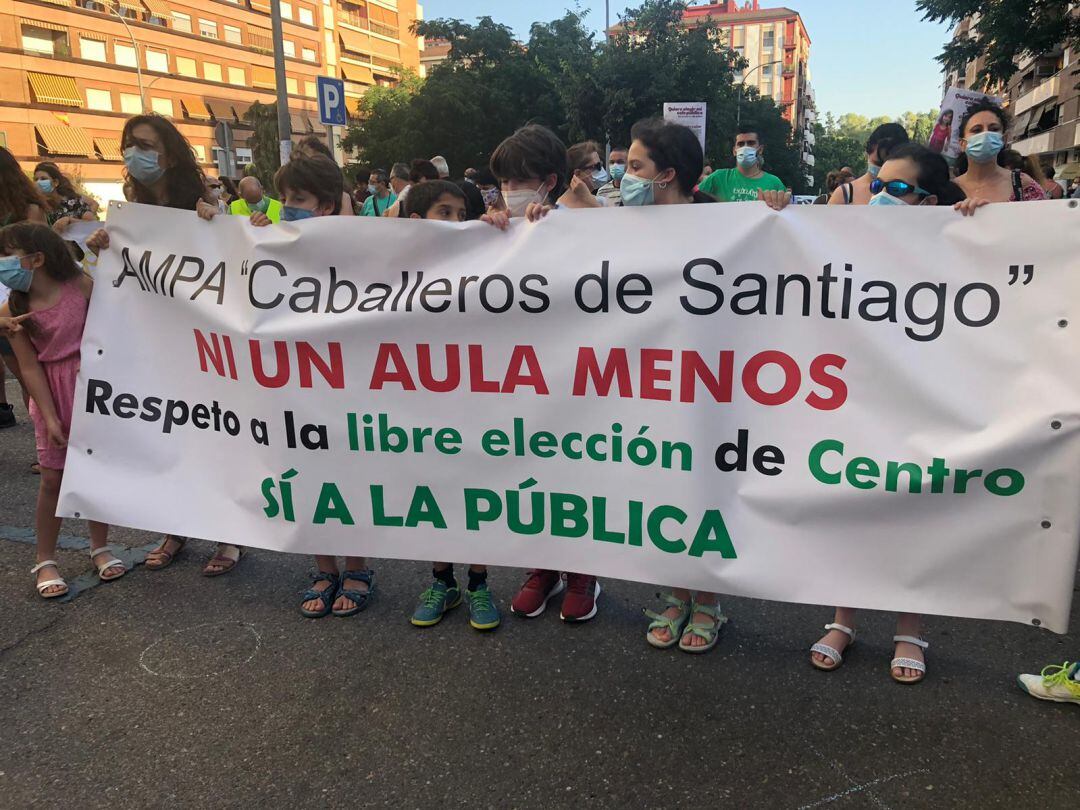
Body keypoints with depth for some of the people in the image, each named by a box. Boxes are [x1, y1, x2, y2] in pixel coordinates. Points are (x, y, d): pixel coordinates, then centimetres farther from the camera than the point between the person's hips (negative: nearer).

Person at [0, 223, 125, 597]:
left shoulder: (81, 285, -9)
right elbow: (30, 367, -6)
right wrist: (50, 417, -9)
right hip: (52, 393, 0)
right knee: (53, 477, 3)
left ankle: (100, 547, 24)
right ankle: (45, 562, 17)